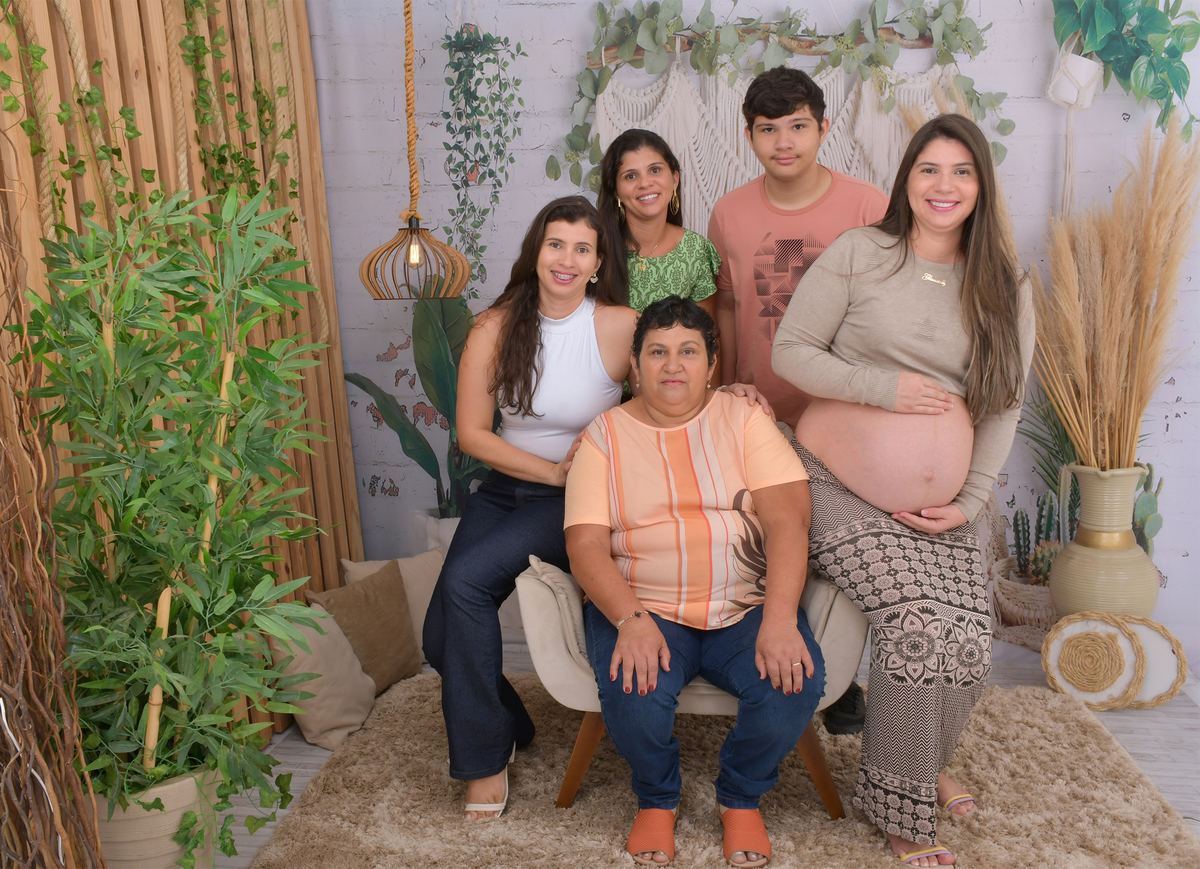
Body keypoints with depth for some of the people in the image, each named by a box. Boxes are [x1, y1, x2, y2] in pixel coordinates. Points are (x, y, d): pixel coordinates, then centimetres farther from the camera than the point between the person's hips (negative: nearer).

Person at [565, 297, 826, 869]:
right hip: (640, 607, -1)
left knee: (794, 683, -26)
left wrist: (779, 620, -22)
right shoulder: (605, 436, 5)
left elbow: (788, 519, -6)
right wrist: (632, 621, -24)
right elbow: (586, 545, -5)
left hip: (746, 606, 1)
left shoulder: (745, 420, 6)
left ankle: (742, 798, 8)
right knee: (632, 693, -30)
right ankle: (656, 799, 8)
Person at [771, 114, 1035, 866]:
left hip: (942, 511, 4)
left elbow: (1005, 405, 7)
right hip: (841, 490, -4)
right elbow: (790, 351, -5)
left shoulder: (1007, 289, 7)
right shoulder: (859, 254, -3)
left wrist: (971, 501, -4)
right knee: (918, 626, -21)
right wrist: (882, 388, -17)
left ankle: (921, 762, 27)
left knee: (971, 647, -8)